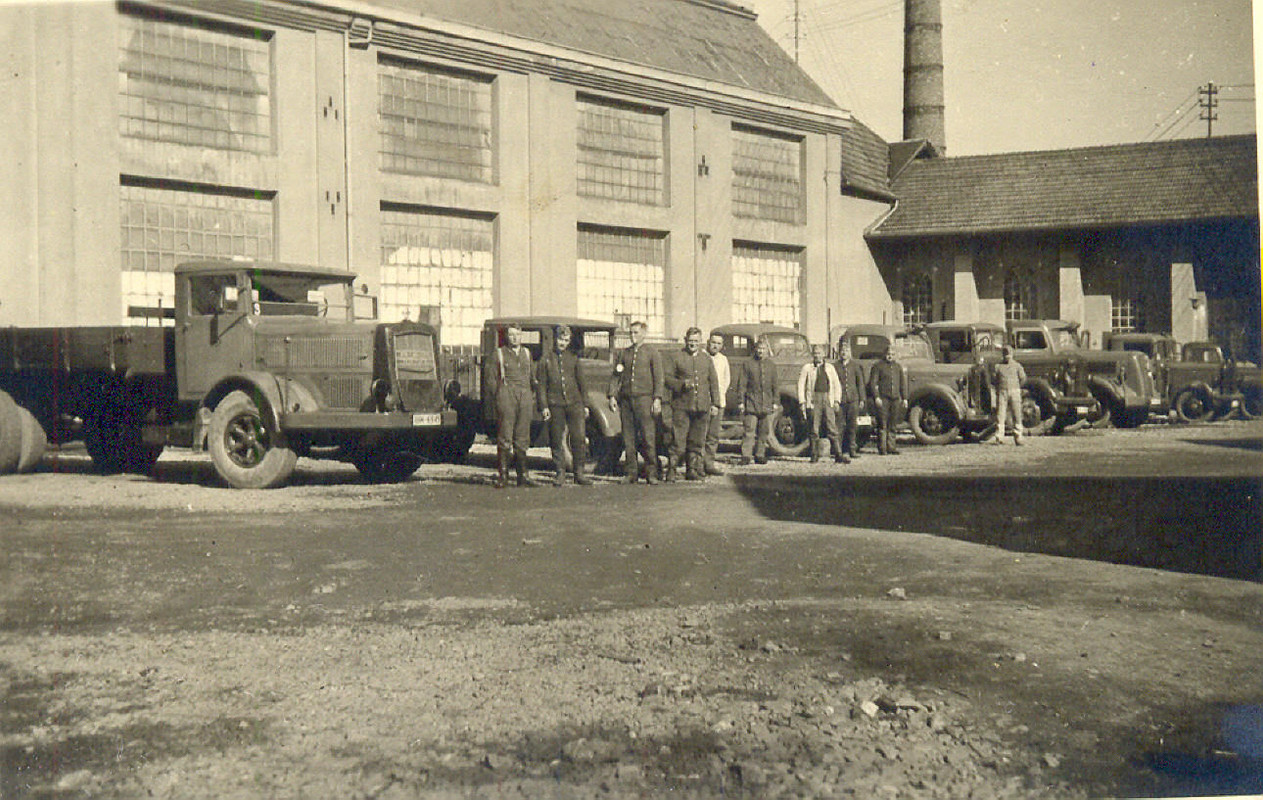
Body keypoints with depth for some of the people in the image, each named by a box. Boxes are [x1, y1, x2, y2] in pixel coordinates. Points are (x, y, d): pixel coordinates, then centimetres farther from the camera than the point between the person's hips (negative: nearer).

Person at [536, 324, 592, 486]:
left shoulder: (573, 358, 14)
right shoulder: (545, 360, 8)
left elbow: (581, 382, 17)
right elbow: (541, 385, 5)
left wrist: (585, 404, 13)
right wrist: (544, 406, -4)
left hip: (574, 402, 1)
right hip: (555, 404, -1)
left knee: (579, 438, -7)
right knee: (556, 440, 1)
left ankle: (579, 473, 2)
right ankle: (560, 474, 9)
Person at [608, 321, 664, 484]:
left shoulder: (652, 353, 7)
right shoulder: (623, 353, 16)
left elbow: (658, 378, 1)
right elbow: (615, 376, 13)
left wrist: (657, 399, -8)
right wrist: (612, 395, 1)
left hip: (643, 398, -3)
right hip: (625, 399, 3)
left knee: (648, 437, -7)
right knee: (628, 438, 3)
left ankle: (651, 473, -1)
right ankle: (631, 473, 9)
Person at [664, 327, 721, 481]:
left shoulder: (707, 360, 15)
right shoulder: (677, 358, 5)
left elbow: (713, 383, 16)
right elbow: (667, 378, 3)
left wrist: (715, 404, 9)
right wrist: (682, 384, -14)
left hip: (702, 407, 3)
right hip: (682, 406, -3)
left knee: (697, 441, 8)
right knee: (679, 440, -9)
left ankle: (693, 470, 17)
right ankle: (671, 469, 0)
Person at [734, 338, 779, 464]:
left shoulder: (771, 365, 13)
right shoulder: (747, 365, 3)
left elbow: (775, 386, 16)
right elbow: (741, 385, 2)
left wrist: (775, 402, 10)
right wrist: (740, 402, -4)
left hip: (767, 405, 3)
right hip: (751, 404, -3)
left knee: (764, 432, 6)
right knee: (749, 431, -8)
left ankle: (759, 455, 14)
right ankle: (746, 456, -8)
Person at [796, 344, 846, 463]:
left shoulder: (830, 367, 16)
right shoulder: (807, 368, 8)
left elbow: (837, 385, 17)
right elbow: (801, 385, 5)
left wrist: (837, 400, 6)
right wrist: (802, 402, -4)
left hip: (828, 400, 1)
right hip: (813, 401, -1)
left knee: (832, 429, -2)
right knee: (813, 430, 0)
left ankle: (839, 455, -2)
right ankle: (814, 455, 8)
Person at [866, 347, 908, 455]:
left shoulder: (898, 366, 19)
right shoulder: (878, 366, 2)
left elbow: (903, 383, 21)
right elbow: (872, 383, -3)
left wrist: (904, 398, 14)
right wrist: (876, 397, -12)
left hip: (895, 398, 5)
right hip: (883, 398, -5)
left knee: (893, 425, 5)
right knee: (882, 425, -7)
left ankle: (891, 447, 10)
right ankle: (882, 448, -3)